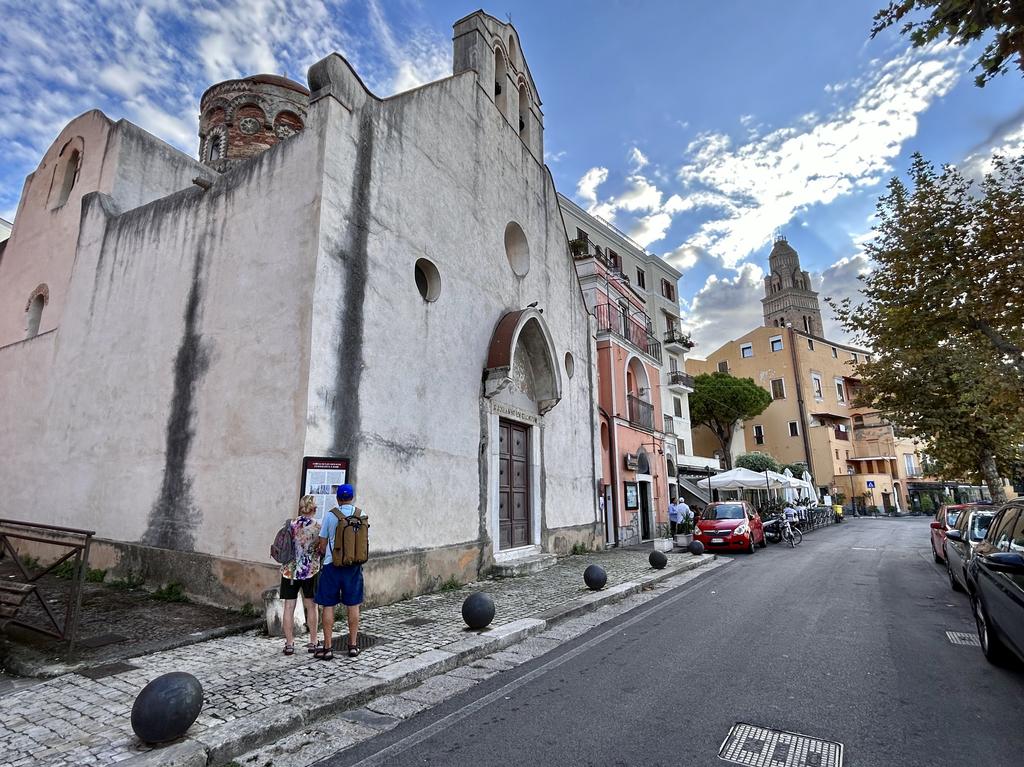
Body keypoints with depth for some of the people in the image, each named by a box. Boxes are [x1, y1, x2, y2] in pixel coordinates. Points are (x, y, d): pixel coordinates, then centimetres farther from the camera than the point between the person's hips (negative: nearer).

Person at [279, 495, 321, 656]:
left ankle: (289, 644, 14)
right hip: (311, 570, -1)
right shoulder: (319, 527, -8)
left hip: (290, 570, 1)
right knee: (311, 606, 12)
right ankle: (313, 643, 19)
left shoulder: (291, 524, -5)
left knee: (289, 607, 10)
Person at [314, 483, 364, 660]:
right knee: (353, 606, 12)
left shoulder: (330, 515, -6)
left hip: (332, 565, -2)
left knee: (328, 606, 8)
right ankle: (353, 645, 19)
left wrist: (322, 555, 20)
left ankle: (328, 647, 12)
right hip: (353, 565, 2)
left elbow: (322, 545, -1)